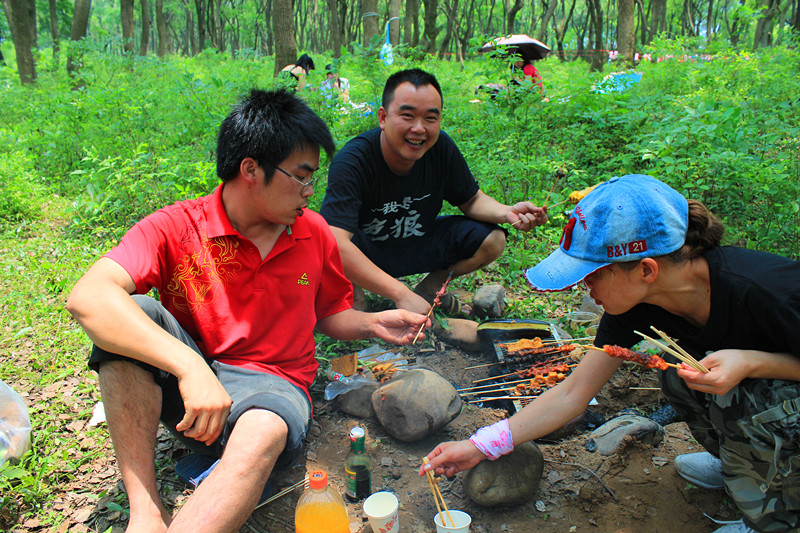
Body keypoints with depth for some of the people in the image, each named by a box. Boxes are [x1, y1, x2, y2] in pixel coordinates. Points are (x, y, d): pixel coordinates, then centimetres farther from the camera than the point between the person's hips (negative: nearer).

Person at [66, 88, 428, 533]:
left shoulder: (315, 234, 1)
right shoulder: (177, 228, -11)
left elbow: (329, 313, 17)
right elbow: (88, 297, -28)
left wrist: (373, 324, -5)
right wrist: (188, 365, -40)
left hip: (271, 386, 0)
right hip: (181, 382, 0)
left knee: (263, 433, -37)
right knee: (134, 311, -28)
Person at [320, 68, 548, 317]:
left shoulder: (441, 147, -14)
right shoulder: (352, 161, -31)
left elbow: (472, 199, 1)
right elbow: (336, 245, -42)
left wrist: (507, 212, -23)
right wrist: (401, 294, -48)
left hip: (417, 245, 5)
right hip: (365, 253, -5)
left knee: (492, 240, -10)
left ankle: (428, 290, 10)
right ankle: (356, 299, -6)